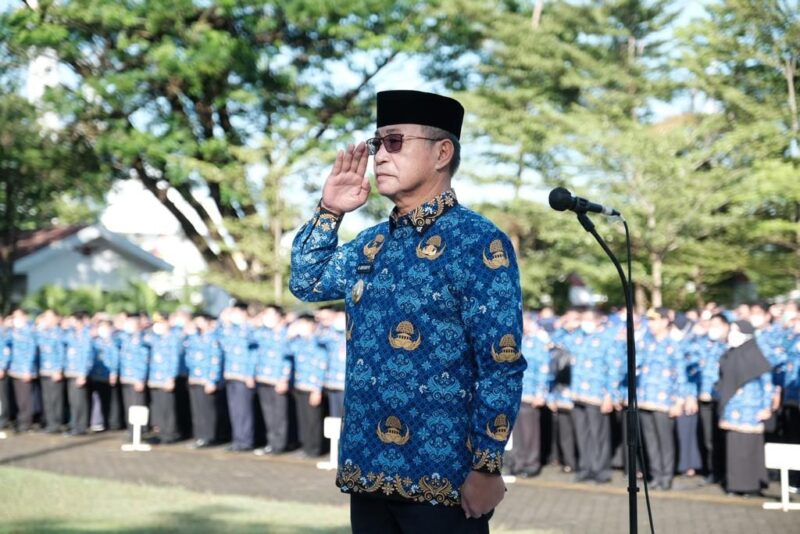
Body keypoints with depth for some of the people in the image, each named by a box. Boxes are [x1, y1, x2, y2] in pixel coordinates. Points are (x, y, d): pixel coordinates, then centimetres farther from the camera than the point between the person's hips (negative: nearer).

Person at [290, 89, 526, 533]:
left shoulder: (478, 242, -9)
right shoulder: (371, 245, 12)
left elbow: (502, 365, -13)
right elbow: (305, 282, 28)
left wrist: (486, 468, -17)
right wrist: (329, 210, 13)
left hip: (442, 478, -7)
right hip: (368, 471, 7)